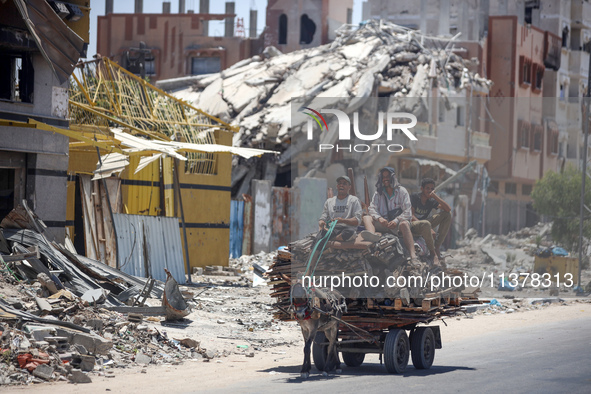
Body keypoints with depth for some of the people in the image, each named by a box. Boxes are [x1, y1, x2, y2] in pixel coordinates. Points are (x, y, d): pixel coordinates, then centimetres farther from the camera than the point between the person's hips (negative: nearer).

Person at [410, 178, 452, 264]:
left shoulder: (431, 201, 6)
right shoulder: (415, 197, -7)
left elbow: (448, 209, -6)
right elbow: (411, 216, -16)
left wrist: (435, 196, -15)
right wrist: (429, 229, -26)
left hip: (424, 224, 7)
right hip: (412, 225, -7)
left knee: (447, 215, -8)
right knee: (426, 224, -41)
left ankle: (437, 247, -17)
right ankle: (433, 254, -31)